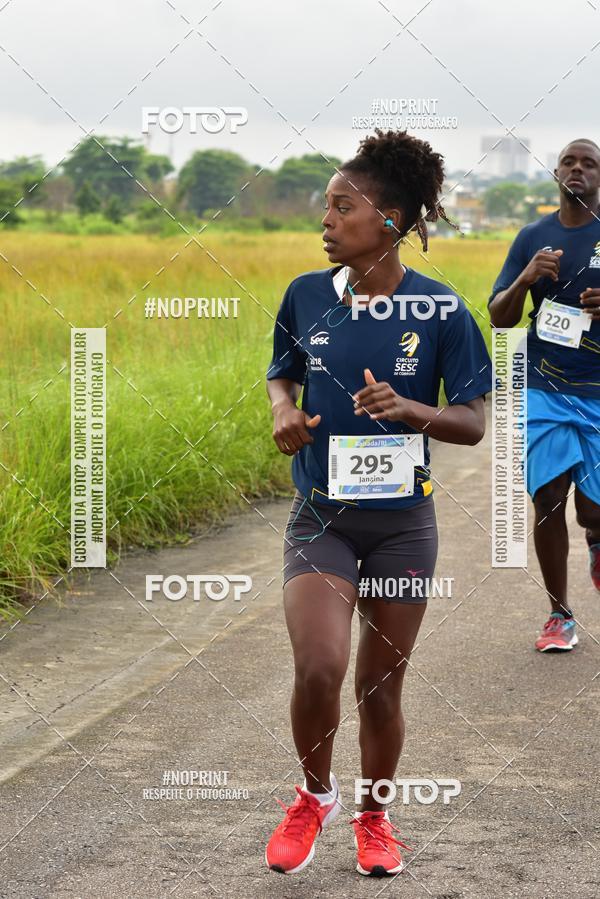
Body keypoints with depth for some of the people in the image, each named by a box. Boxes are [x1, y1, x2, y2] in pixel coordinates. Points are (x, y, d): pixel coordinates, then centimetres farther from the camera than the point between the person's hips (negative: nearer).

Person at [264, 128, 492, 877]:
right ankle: (315, 795, 12)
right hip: (320, 517, 1)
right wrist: (283, 409, -7)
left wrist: (409, 409, -24)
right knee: (318, 669, -17)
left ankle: (374, 815, 35)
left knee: (380, 687, 10)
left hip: (402, 524, 0)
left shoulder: (439, 310, -8)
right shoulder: (307, 295, -2)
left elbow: (473, 423, -5)